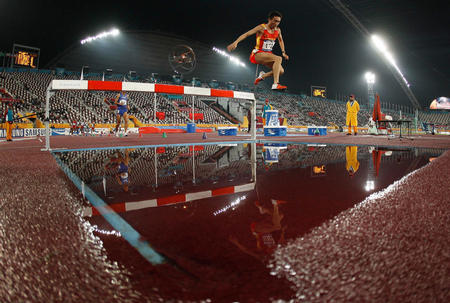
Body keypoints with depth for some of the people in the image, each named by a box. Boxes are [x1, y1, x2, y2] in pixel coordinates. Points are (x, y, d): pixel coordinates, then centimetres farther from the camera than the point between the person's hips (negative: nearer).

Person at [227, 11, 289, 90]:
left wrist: (283, 52, 21)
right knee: (278, 59, -30)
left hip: (268, 54, 7)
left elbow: (280, 40, 28)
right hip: (257, 54, -7)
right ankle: (275, 84, -38)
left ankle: (262, 76, 15)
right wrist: (235, 42, -27)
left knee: (281, 71, -10)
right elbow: (246, 34, -15)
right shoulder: (261, 28, -11)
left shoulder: (278, 30, 8)